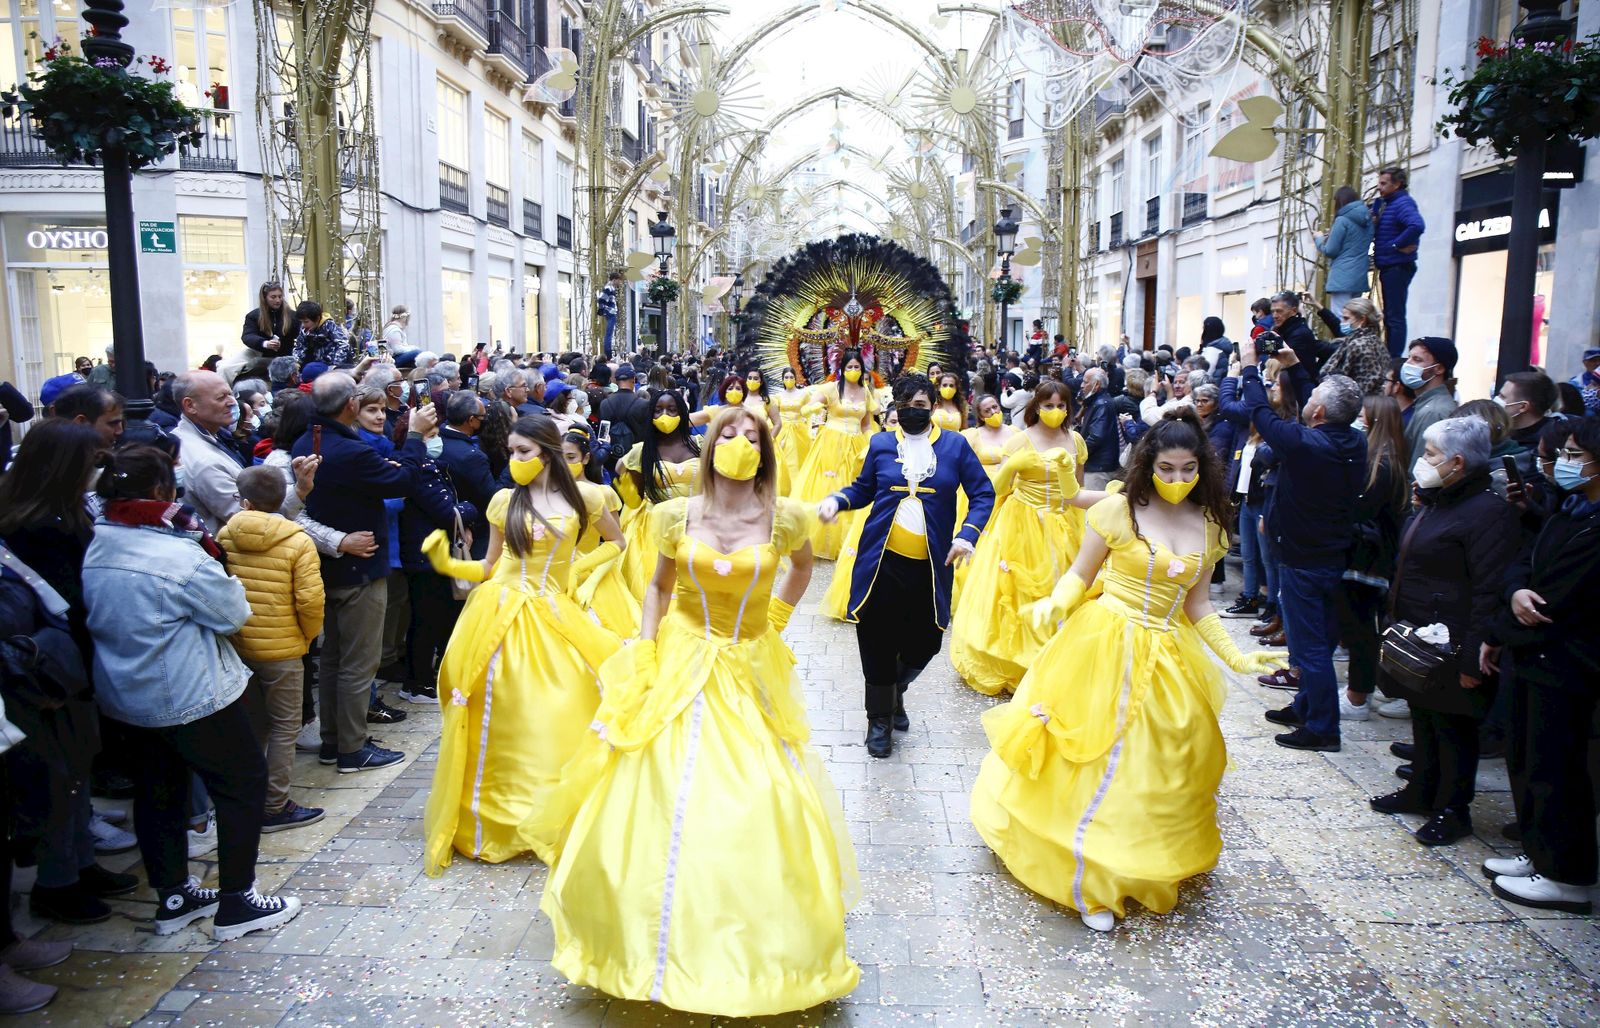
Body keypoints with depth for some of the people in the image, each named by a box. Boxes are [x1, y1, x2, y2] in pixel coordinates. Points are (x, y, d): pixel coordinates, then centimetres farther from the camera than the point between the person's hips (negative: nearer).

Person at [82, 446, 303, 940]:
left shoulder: (93, 548, -3)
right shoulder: (180, 555, -25)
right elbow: (234, 614, -15)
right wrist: (215, 563, -3)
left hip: (122, 695, 8)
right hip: (190, 696, -8)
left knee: (157, 788, 20)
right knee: (243, 782, 7)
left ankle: (173, 897, 33)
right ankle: (236, 903, 13)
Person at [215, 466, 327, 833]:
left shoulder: (224, 536, -4)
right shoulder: (298, 542, -14)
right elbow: (310, 600, -17)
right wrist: (308, 636, 0)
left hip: (235, 646, 5)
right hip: (282, 649, -4)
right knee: (284, 727, 7)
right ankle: (275, 808, 11)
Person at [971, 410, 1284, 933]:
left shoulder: (1209, 526, 4)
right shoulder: (1119, 510, -10)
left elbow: (1196, 604, 10)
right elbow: (1080, 574, -4)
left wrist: (1237, 657, 5)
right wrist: (1054, 602, -24)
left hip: (1169, 658, 5)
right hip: (1105, 648, -4)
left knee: (1158, 769, 13)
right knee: (1093, 762, -1)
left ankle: (1142, 866, 36)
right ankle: (1090, 885, 14)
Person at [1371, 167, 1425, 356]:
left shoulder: (1402, 203, -15)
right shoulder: (1382, 204, 14)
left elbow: (1417, 225, -31)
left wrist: (1396, 245, -22)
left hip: (1398, 267, -10)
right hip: (1388, 268, 10)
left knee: (1395, 316, -8)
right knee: (1390, 315, 16)